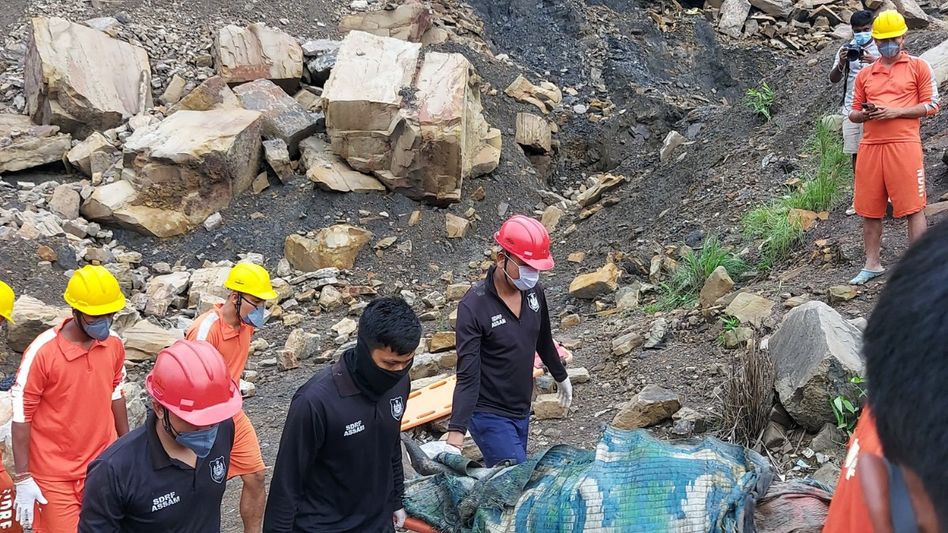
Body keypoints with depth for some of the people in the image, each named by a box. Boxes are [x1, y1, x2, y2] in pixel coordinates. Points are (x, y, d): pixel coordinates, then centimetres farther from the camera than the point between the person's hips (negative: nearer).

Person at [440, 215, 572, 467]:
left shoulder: (534, 291, -1)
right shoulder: (474, 306, -21)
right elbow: (467, 375, -24)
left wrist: (561, 377, 33)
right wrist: (455, 437, -30)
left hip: (522, 411, 7)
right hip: (489, 415, -6)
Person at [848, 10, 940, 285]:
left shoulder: (918, 67, 6)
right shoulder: (865, 74, 17)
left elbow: (931, 105, 0)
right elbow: (853, 113, 20)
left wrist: (896, 111, -12)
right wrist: (864, 114, -4)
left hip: (904, 144, -4)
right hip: (870, 146, 4)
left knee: (913, 208, -4)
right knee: (869, 209, 7)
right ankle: (872, 264, 17)